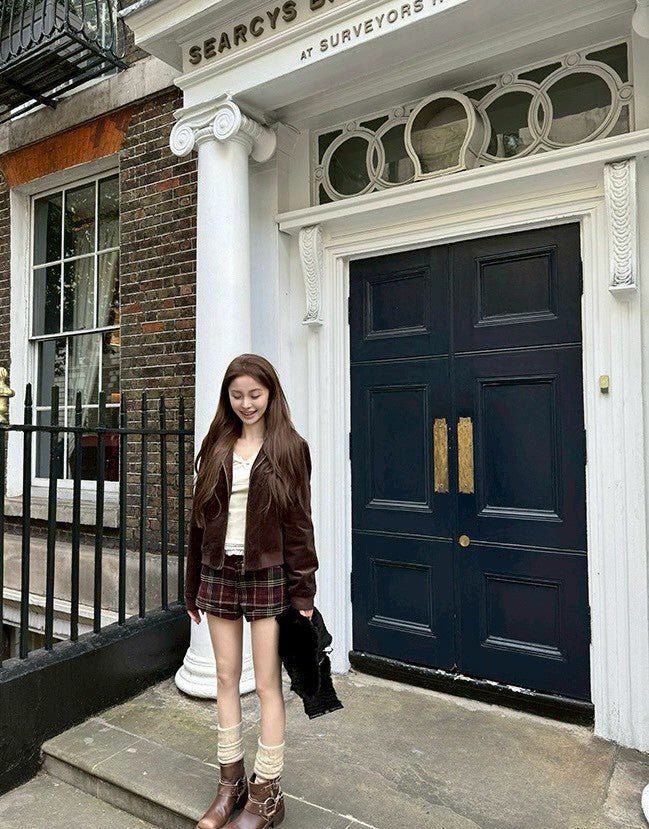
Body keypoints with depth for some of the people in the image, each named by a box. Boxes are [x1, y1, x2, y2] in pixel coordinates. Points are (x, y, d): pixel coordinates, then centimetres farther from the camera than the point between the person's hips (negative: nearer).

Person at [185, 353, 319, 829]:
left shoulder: (289, 448, -5)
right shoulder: (217, 447, 6)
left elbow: (298, 523, -6)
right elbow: (201, 518, 8)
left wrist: (303, 591, -8)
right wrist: (193, 586, 10)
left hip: (267, 574, -4)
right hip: (219, 571, 4)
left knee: (267, 683, 6)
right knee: (226, 677, 14)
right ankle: (231, 782, 32)